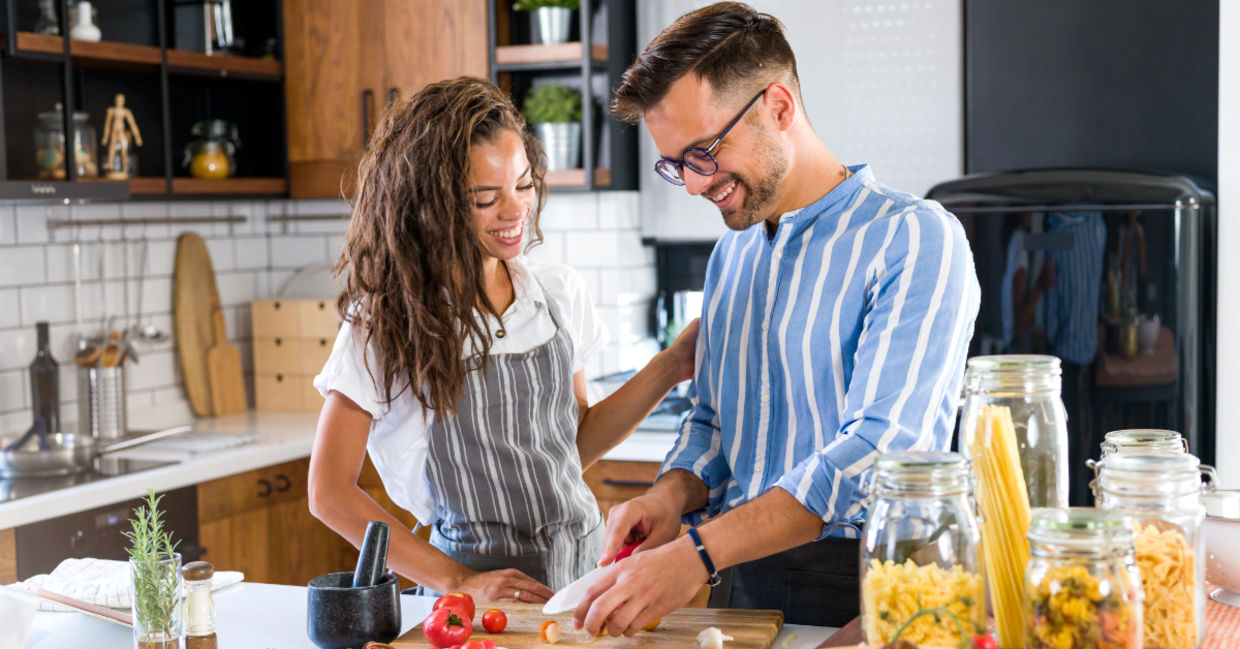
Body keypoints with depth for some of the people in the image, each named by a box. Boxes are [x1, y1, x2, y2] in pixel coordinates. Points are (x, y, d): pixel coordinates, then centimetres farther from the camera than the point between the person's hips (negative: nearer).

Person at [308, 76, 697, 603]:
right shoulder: (388, 322, -7)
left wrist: (671, 367, 5)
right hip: (477, 593, -3)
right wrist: (458, 581, -11)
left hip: (585, 569, 4)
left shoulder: (559, 295, 6)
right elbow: (330, 492, -5)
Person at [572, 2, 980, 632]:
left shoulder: (914, 238, -8)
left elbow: (878, 450, -19)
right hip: (737, 582, 7)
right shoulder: (731, 254, 17)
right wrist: (673, 495, 0)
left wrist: (699, 554, -25)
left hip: (858, 586, -7)